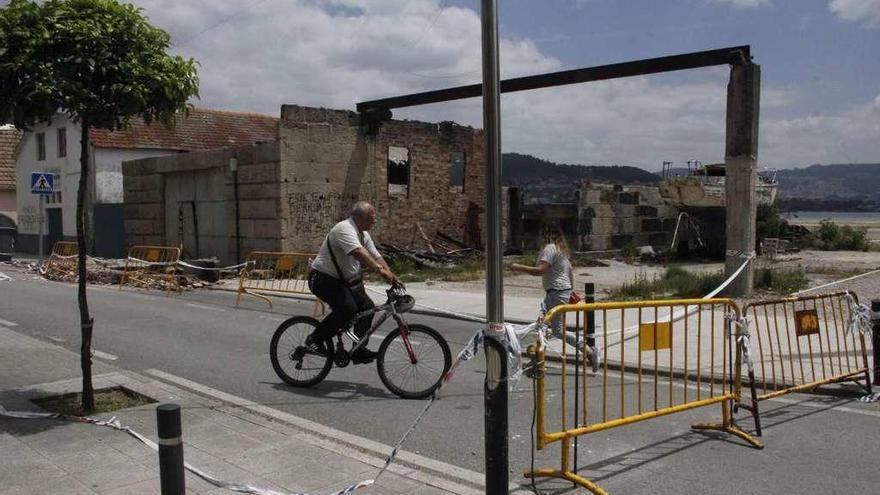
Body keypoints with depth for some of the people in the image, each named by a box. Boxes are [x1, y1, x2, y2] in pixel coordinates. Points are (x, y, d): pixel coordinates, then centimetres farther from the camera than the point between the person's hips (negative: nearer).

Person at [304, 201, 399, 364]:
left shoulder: (364, 234, 9)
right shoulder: (345, 229, -21)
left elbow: (376, 256, 5)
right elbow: (359, 252, -38)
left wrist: (392, 277, -8)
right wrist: (379, 269, -45)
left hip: (345, 280, 10)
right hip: (324, 278, -10)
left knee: (367, 306, -2)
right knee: (347, 309, -27)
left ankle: (359, 351, 5)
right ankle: (314, 340, -10)